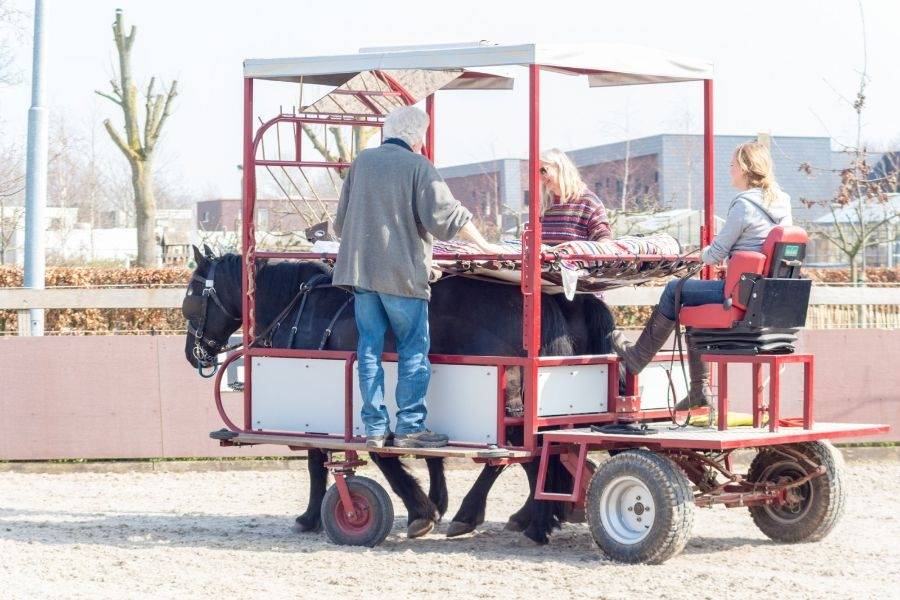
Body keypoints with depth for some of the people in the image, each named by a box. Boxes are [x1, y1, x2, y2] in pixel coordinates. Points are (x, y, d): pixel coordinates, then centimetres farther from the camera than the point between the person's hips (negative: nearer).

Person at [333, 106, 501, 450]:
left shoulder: (362, 162, 10)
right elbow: (446, 214, -12)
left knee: (370, 349, 7)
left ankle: (375, 428, 7)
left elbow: (341, 220, 18)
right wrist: (482, 245, -3)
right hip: (401, 272, -5)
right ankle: (410, 427, 1)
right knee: (413, 350, 3)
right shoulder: (417, 166, -7)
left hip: (360, 267, 5)